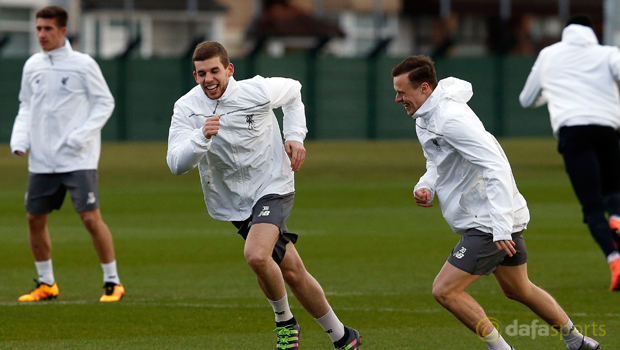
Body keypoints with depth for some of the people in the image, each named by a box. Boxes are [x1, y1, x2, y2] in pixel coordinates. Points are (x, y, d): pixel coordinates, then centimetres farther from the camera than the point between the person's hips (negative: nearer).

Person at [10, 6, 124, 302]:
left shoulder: (82, 64, -5)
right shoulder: (32, 66, 9)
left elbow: (105, 103, -2)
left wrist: (82, 135, -14)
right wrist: (20, 138, 1)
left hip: (78, 159, -5)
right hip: (41, 160, 5)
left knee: (91, 218, -11)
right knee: (35, 219, 6)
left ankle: (112, 282, 0)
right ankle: (46, 283, 22)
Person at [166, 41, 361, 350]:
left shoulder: (257, 91, -13)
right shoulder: (186, 109, -10)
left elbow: (293, 91, 11)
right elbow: (176, 164, -19)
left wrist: (295, 137, 1)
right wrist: (202, 137, -36)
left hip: (274, 188, -3)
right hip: (235, 204, 3)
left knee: (256, 255, -26)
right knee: (292, 274, 6)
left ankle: (284, 321, 0)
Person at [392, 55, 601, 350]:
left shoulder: (452, 118, -24)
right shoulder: (425, 119, 8)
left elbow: (496, 167, -28)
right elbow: (437, 165, 22)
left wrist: (501, 226, -33)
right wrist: (425, 187, -2)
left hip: (491, 223, -11)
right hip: (500, 220, 11)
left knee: (444, 290, -13)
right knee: (518, 290, 25)